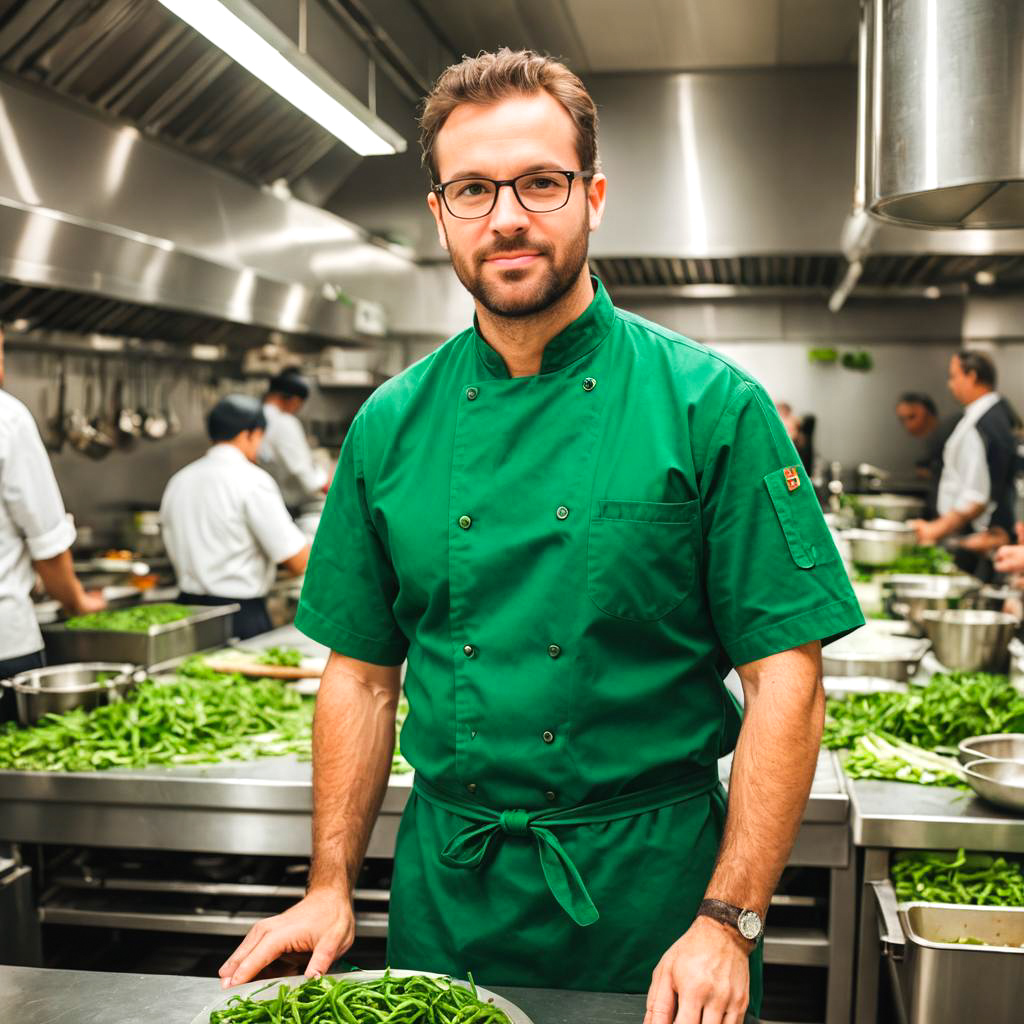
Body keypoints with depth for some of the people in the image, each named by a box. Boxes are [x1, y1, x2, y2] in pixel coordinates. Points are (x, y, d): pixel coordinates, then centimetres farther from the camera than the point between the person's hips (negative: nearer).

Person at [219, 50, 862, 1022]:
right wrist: (331, 889, 2)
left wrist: (727, 923, -16)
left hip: (650, 883, -2)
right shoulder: (390, 427, 1)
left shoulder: (710, 405, -10)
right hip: (443, 891, 3)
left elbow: (786, 675, -11)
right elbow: (362, 673, 6)